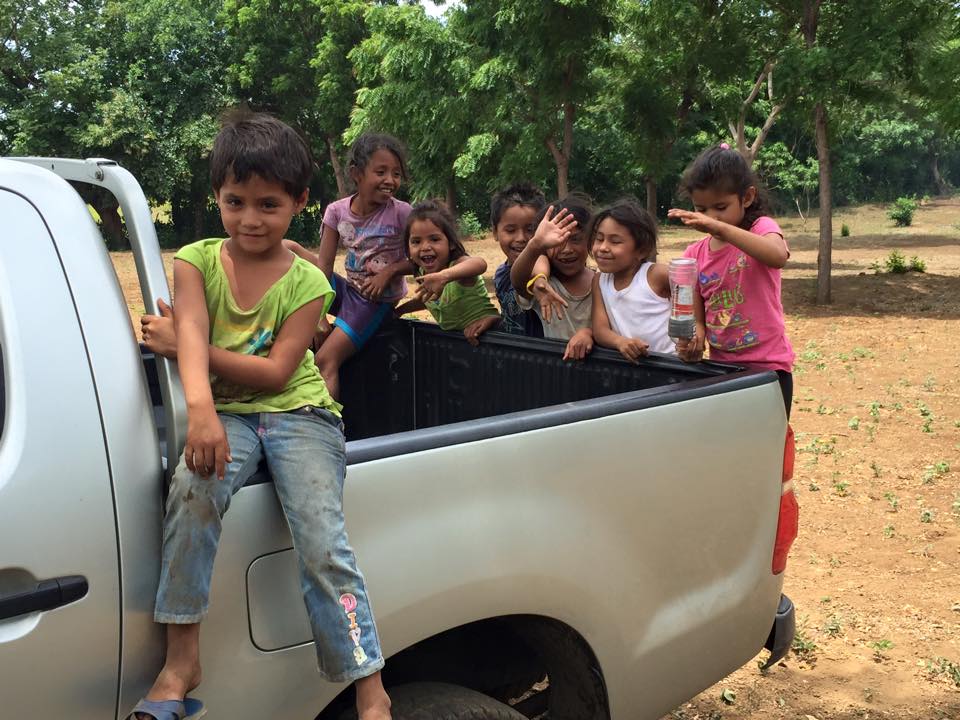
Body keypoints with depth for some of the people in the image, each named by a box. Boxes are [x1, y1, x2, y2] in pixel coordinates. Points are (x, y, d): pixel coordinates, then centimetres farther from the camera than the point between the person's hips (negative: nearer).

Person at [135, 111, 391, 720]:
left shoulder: (306, 281, -2)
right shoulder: (196, 262, 3)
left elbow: (275, 371, -11)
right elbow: (194, 339, -15)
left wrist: (180, 343, -10)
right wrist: (201, 408, -36)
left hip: (298, 412, -1)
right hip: (226, 414, 2)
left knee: (324, 547, -19)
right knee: (193, 488, -31)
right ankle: (182, 663, -18)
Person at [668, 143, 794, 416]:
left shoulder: (761, 228, -7)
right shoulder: (696, 254, 4)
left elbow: (778, 256, -32)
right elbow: (699, 316, 5)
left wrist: (719, 227, -39)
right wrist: (696, 337, -18)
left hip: (767, 367, -4)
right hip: (721, 367, 4)